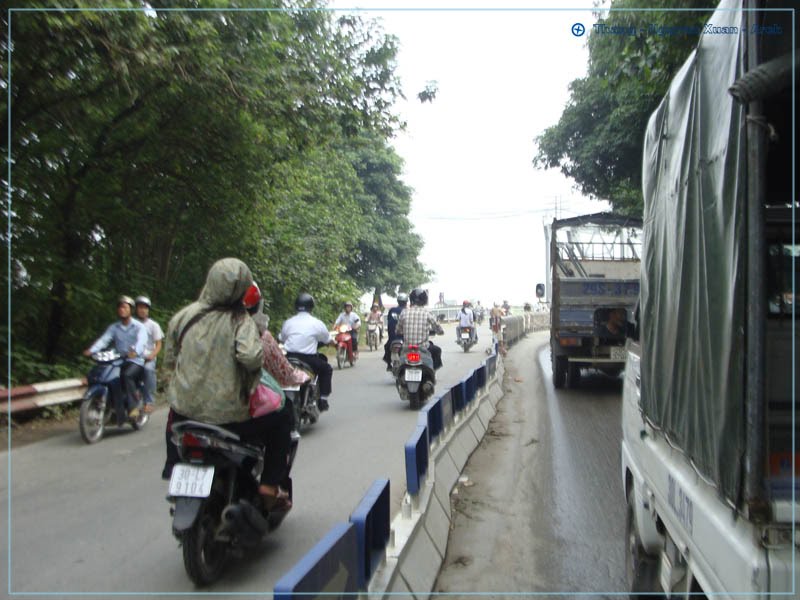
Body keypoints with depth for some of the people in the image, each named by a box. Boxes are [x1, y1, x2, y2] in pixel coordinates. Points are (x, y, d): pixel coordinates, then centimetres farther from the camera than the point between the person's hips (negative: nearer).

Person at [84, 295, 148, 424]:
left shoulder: (138, 327, 4)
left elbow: (141, 340, -17)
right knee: (114, 382, -23)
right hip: (118, 362, 4)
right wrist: (91, 350, -21)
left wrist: (135, 351, -39)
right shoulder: (113, 327, 16)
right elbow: (103, 340, 0)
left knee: (127, 375, -34)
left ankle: (133, 407, -27)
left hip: (136, 361, -3)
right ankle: (120, 416, -20)